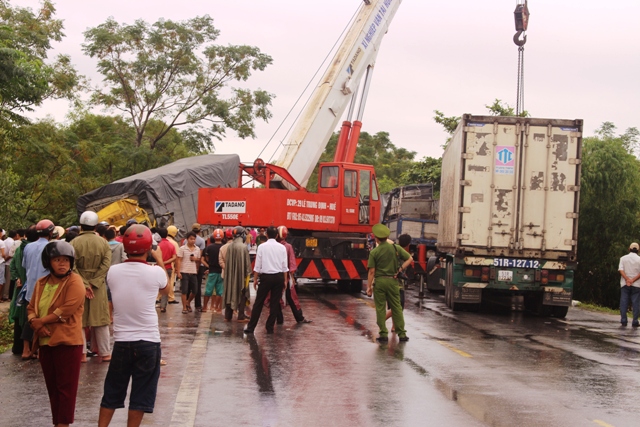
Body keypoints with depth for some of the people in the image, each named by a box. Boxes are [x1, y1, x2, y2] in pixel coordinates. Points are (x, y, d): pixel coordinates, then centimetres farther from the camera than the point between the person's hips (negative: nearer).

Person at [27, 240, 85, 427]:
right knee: (52, 387, 13)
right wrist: (34, 323, -10)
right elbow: (31, 307, 12)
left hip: (67, 342, -7)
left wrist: (42, 320, -13)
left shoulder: (74, 282, -9)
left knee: (65, 387, -1)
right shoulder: (41, 283, 12)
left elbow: (67, 310, -19)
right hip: (45, 342, 7)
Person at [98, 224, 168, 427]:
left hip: (121, 342, 3)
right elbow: (165, 291, 12)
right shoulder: (155, 272, -11)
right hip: (148, 342, -3)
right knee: (140, 396, 7)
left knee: (112, 394, 15)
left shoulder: (113, 272, -4)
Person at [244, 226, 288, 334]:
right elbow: (285, 266, 3)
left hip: (266, 276, -2)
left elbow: (258, 265, -3)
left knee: (258, 302, 2)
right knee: (275, 303, 8)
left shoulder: (262, 247, -4)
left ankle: (251, 327, 2)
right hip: (279, 277, 2)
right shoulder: (282, 247, 2)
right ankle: (270, 327, 10)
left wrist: (255, 278, 5)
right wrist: (285, 280, 11)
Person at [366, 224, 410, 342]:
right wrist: (400, 270, 4)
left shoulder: (374, 252, -6)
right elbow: (409, 259, 4)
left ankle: (383, 334, 3)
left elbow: (372, 271, -7)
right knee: (396, 308, 9)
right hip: (392, 280, 2)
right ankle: (401, 334, 9)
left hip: (379, 281, -2)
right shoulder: (396, 248, 0)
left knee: (380, 309, 4)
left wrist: (369, 286, -1)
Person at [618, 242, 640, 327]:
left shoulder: (623, 258, 3)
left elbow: (621, 270, -8)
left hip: (624, 284, 1)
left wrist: (627, 279, -14)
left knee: (624, 302, 6)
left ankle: (623, 320, 2)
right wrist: (633, 280, -12)